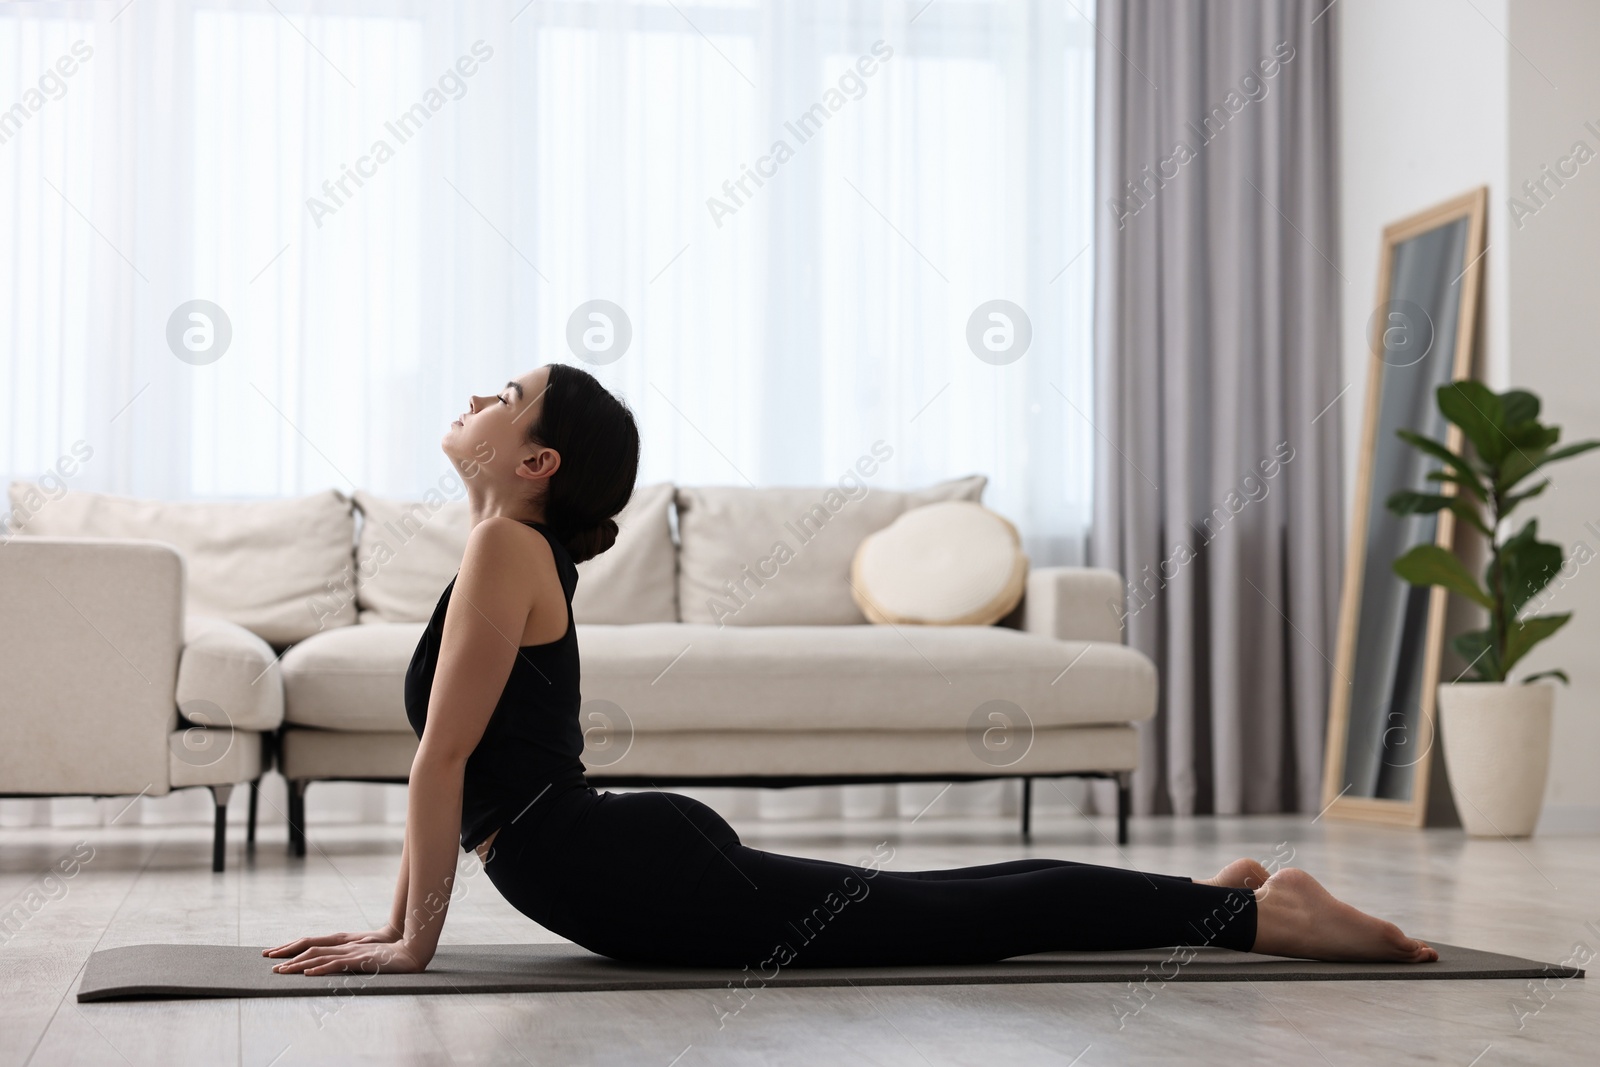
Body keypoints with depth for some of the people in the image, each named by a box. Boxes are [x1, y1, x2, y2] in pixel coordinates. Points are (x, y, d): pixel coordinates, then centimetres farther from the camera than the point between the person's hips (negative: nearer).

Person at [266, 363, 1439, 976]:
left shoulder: (506, 548, -12)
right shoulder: (523, 555, 18)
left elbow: (443, 761, -16)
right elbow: (452, 766, 22)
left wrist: (415, 943, -12)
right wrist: (394, 923, 19)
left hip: (645, 877, -9)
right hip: (649, 856, 9)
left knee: (959, 917, -8)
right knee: (937, 911, 16)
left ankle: (1256, 912, -4)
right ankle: (1227, 897, 24)